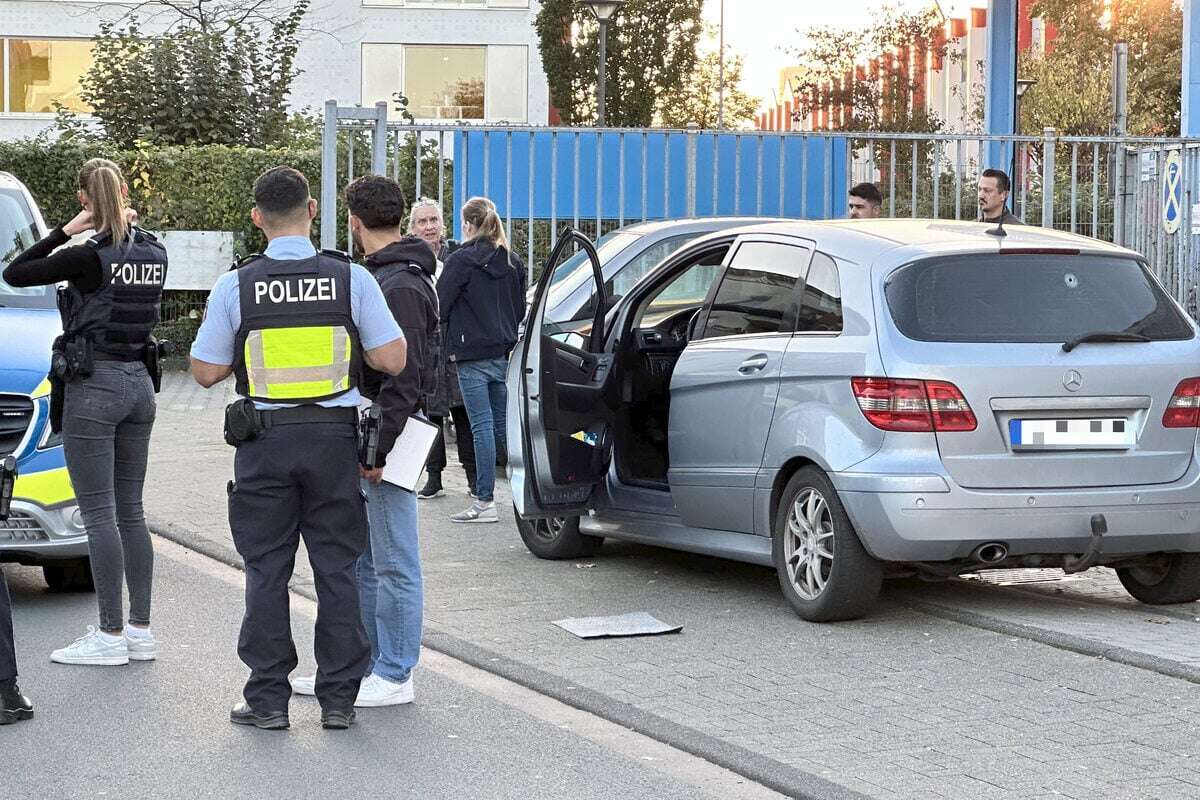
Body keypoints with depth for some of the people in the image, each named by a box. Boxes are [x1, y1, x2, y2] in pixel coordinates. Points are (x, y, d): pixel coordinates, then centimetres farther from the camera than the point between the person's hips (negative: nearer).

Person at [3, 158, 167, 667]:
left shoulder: (90, 257, -15)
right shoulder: (154, 253, 4)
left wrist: (66, 231, -5)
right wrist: (127, 226, 10)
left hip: (92, 385, -7)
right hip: (140, 382, 7)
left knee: (99, 515, -3)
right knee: (130, 510, 11)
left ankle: (110, 635, -1)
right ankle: (140, 630, 13)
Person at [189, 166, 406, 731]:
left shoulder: (236, 286, -5)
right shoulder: (351, 278, -4)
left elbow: (206, 371, 0)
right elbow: (392, 360, -4)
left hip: (264, 442, -1)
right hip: (334, 437, 1)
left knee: (267, 571, 8)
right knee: (336, 568, 8)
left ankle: (268, 697, 9)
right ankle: (338, 697, 11)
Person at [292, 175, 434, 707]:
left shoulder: (401, 286, -17)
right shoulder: (377, 278, 15)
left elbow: (404, 378, -22)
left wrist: (380, 449, -22)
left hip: (388, 442, -10)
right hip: (364, 441, 10)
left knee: (394, 564, -2)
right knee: (360, 560, 16)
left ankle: (395, 676, 4)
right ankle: (361, 665, 24)